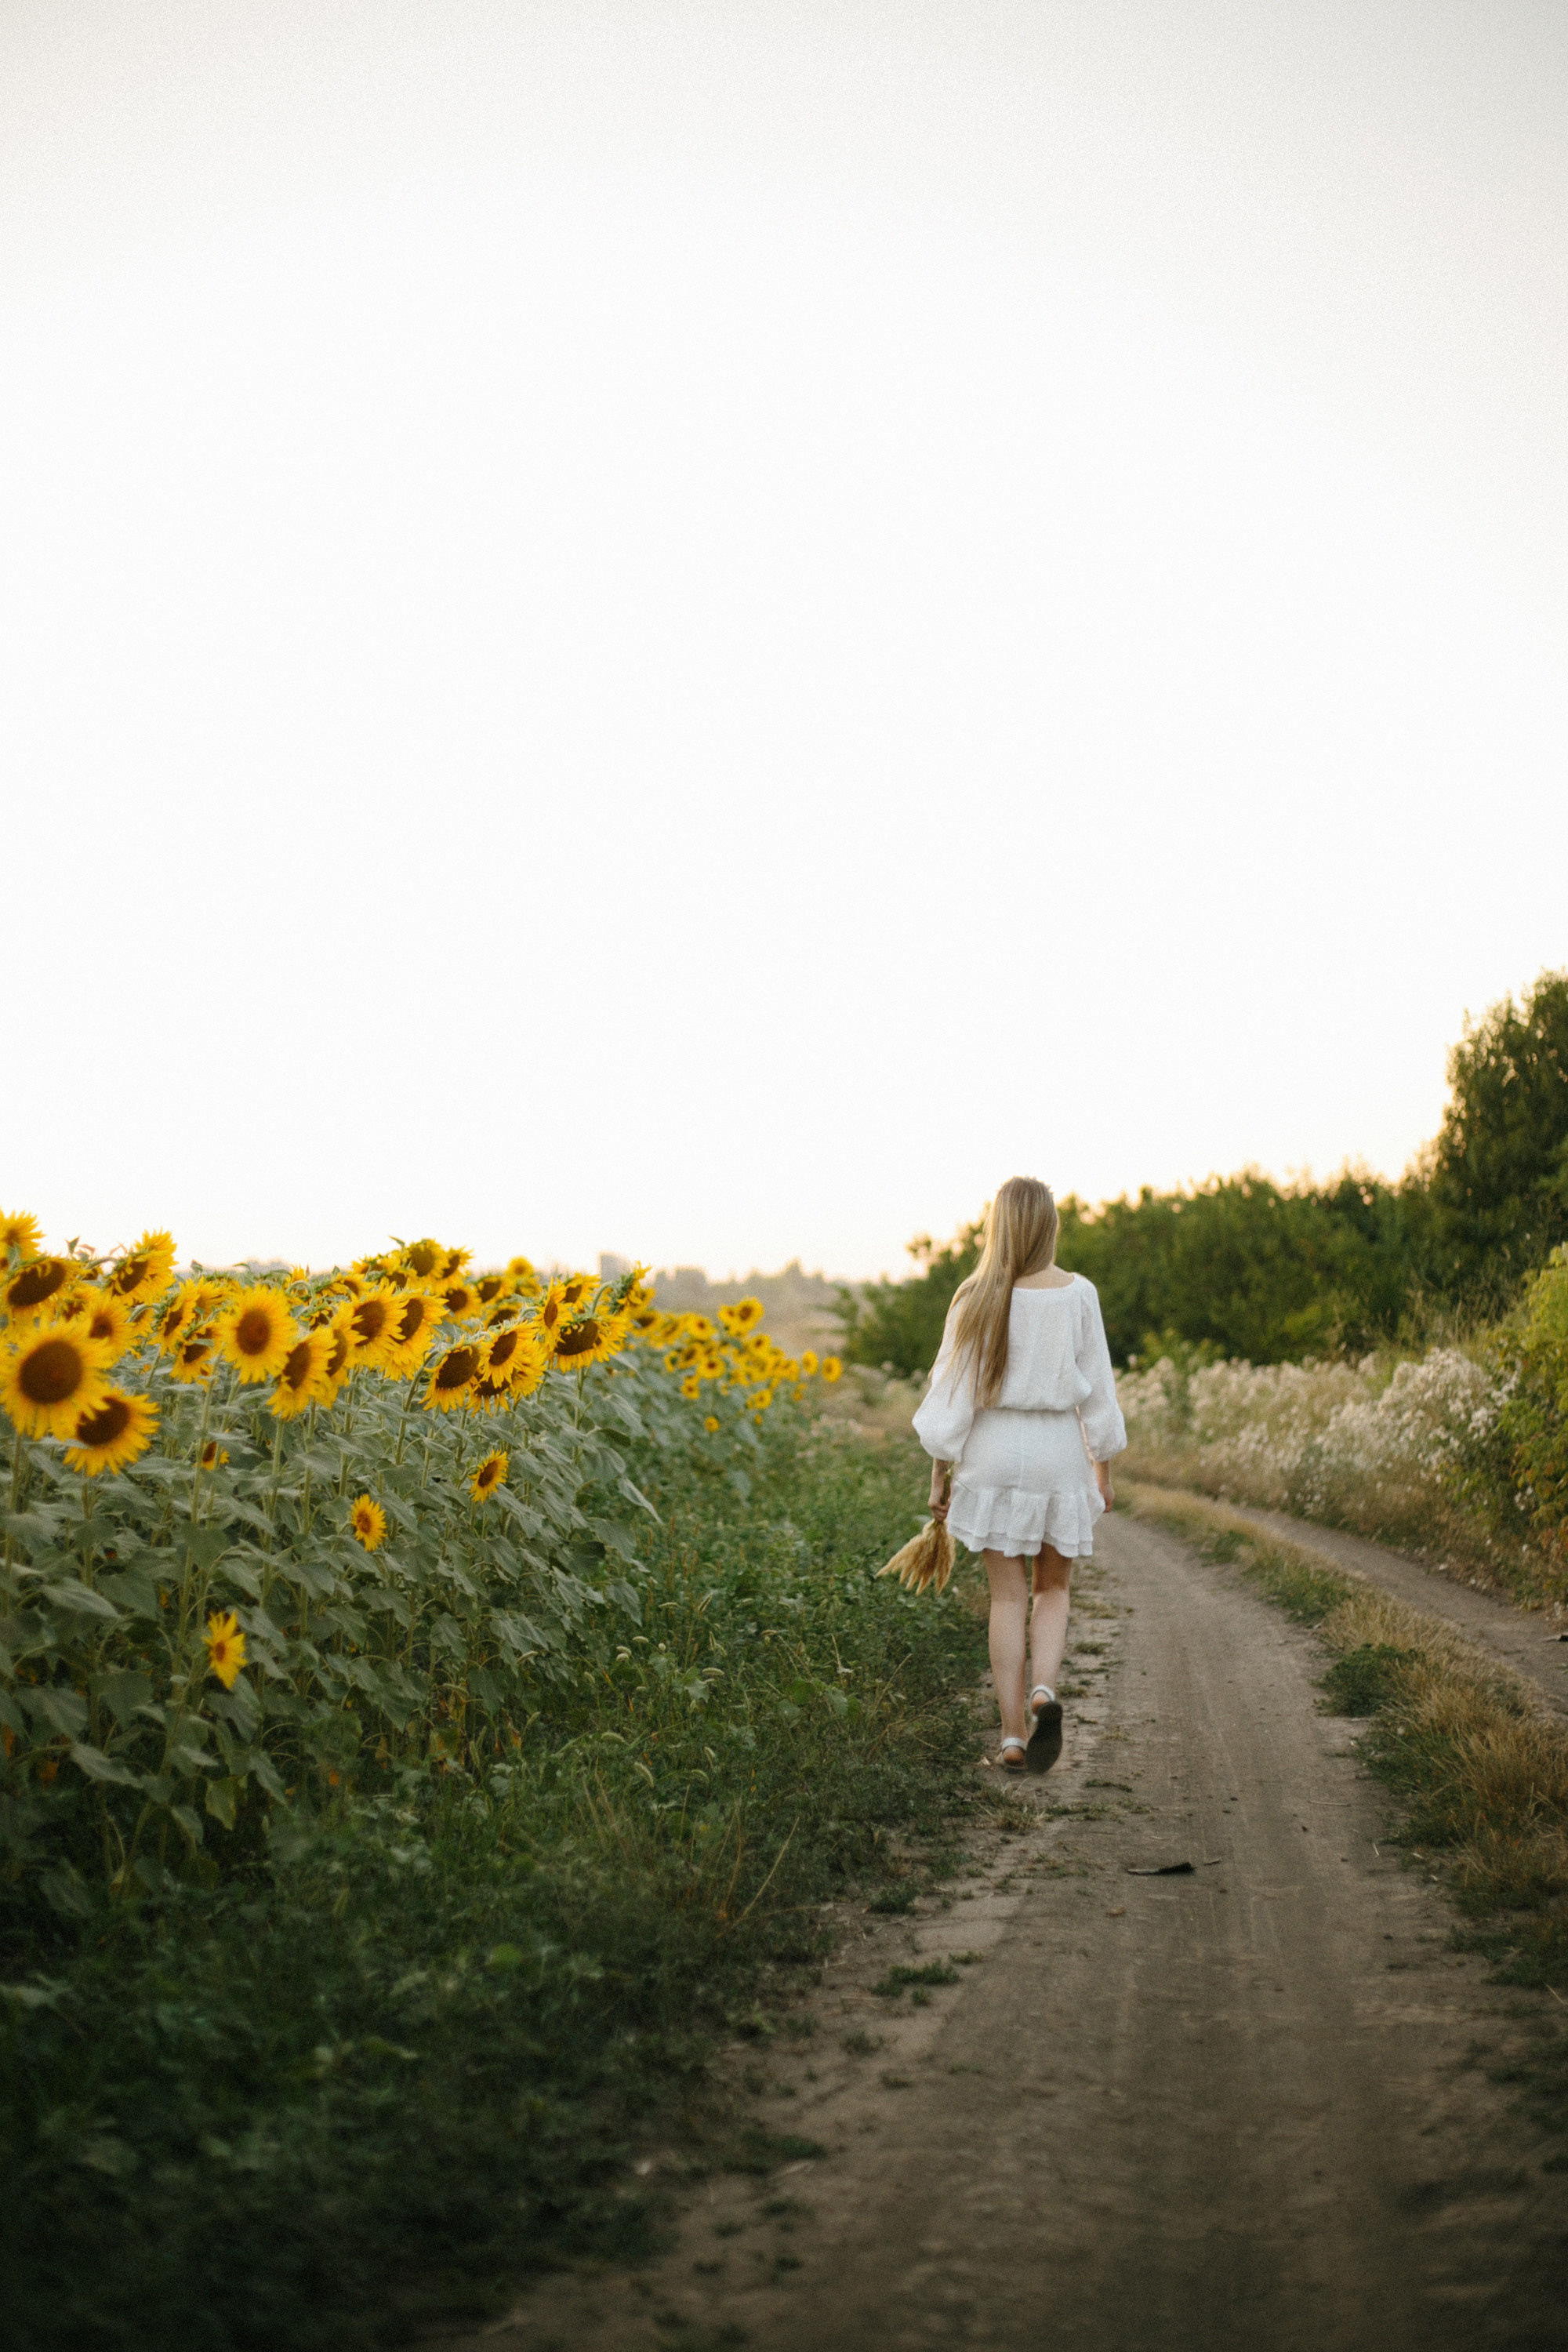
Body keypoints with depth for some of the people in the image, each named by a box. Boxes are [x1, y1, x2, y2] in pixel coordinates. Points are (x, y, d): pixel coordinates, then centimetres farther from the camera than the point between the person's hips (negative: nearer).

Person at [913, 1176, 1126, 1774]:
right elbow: (1096, 1389, 0)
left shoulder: (976, 1299, -6)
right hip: (1059, 1453, 0)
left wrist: (939, 1475, 5)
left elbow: (952, 1393, -4)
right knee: (1054, 1588, 16)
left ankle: (1014, 1734, 6)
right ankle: (1044, 1690, -8)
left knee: (1007, 1596, 8)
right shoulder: (1078, 1295, -5)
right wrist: (1103, 1470, 10)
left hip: (993, 1452, 0)